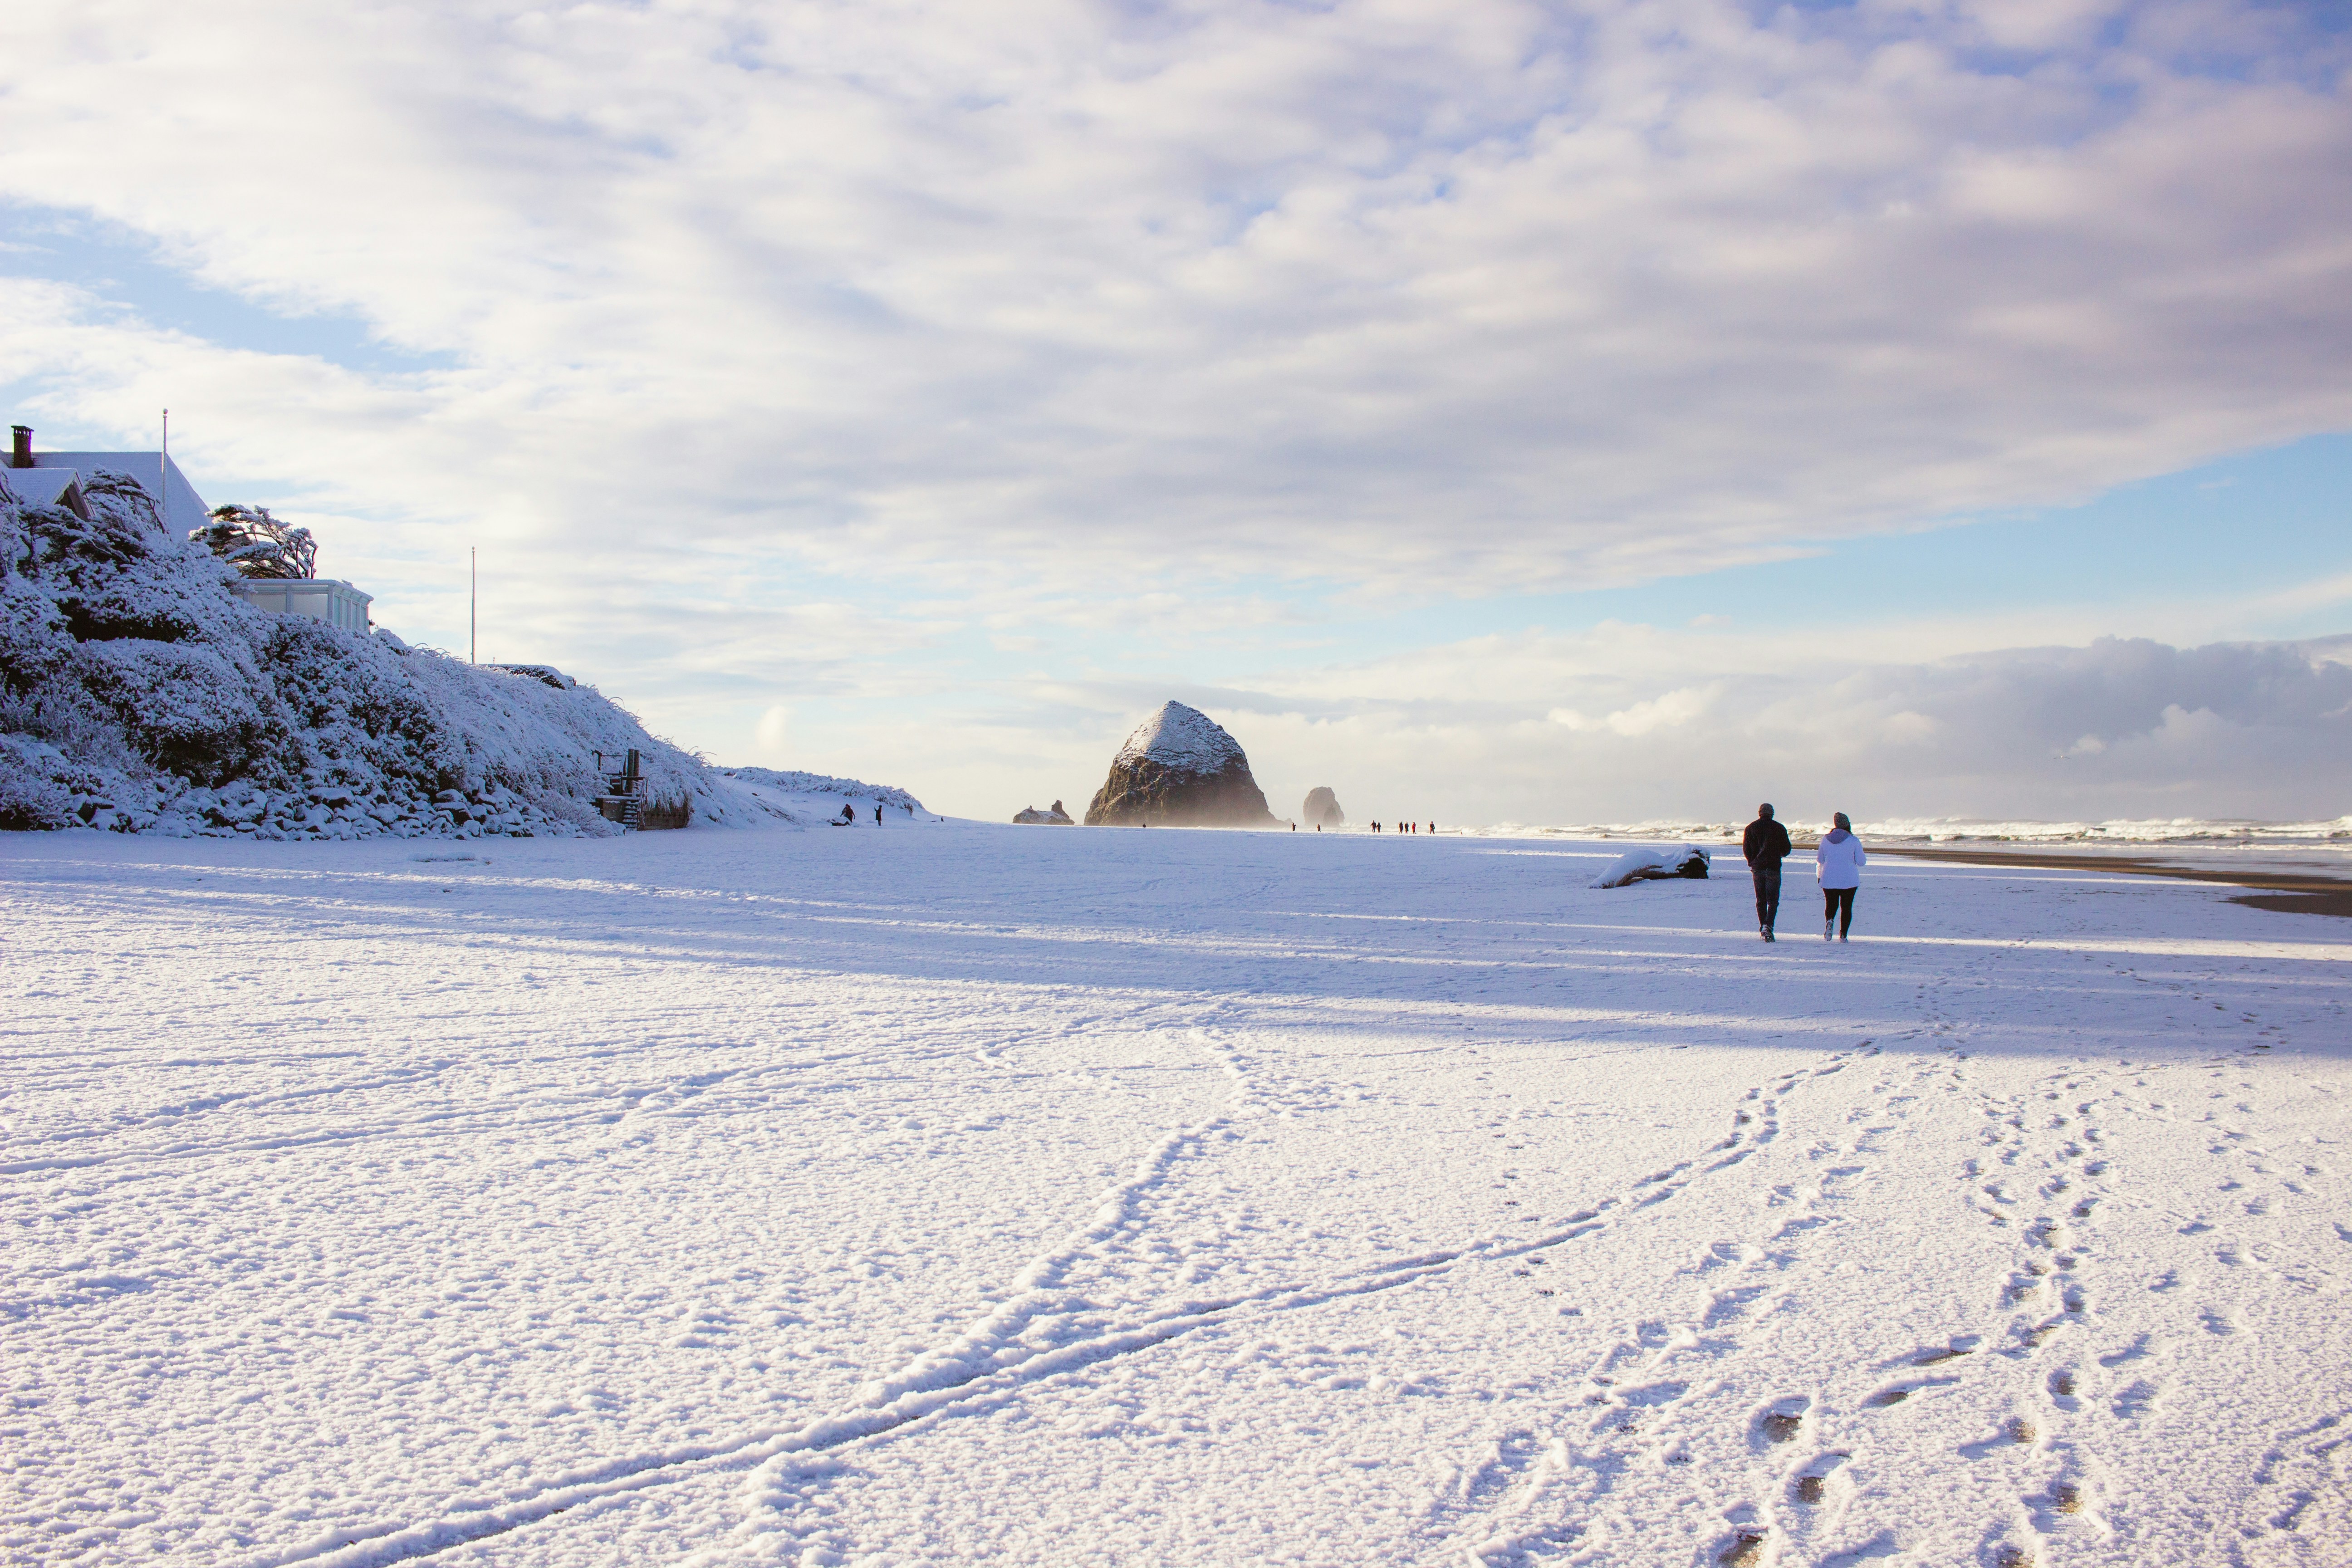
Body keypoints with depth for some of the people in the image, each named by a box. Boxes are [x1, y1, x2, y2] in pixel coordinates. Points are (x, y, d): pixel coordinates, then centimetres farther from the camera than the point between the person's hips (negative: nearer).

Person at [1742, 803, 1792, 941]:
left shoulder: (1751, 828, 4)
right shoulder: (1779, 828, -2)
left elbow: (1746, 849, 4)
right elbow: (1787, 849, 2)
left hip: (1757, 868, 3)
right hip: (1773, 868, -3)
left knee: (1761, 901, 13)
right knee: (1773, 901, -2)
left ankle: (1763, 929, 15)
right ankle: (1768, 926, -22)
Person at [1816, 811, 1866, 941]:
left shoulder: (1826, 839, 0)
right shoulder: (1854, 841, -8)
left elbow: (1820, 860, 9)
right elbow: (1861, 862, -4)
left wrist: (1819, 875, 24)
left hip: (1829, 880, 2)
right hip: (1849, 880, -2)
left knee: (1831, 905, 14)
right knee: (1846, 907, 9)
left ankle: (1829, 921, -17)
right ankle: (1843, 934, 3)